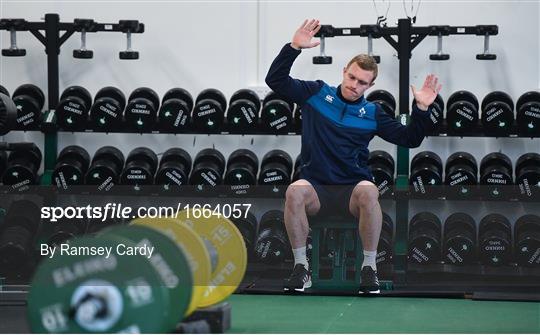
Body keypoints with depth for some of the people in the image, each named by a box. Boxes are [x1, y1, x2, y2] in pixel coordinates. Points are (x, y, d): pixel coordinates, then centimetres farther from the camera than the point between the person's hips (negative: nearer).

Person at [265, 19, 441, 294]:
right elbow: (275, 80, 1)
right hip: (316, 185, 0)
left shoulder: (372, 113, 10)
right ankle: (301, 267, -23)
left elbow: (409, 139, 9)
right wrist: (294, 48, -11)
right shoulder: (316, 93, 7)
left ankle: (369, 267, -24)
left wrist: (421, 110, -6)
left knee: (368, 192, -36)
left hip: (352, 186, 0)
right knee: (295, 191, -36)